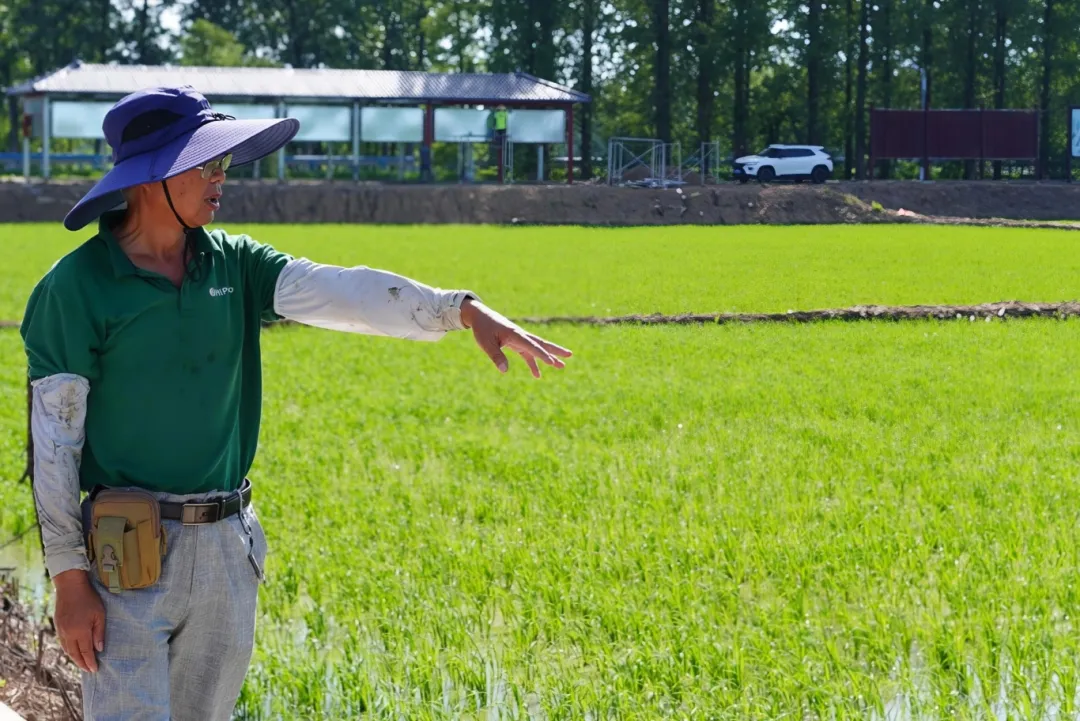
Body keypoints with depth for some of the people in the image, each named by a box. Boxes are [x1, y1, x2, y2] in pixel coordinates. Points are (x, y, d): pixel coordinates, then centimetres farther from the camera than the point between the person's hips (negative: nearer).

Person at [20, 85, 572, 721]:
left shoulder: (233, 264, 6)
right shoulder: (77, 287, -9)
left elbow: (337, 292, -8)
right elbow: (53, 440, -8)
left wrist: (462, 310, -24)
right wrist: (68, 580, -12)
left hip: (228, 549, 6)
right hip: (129, 552, -6)